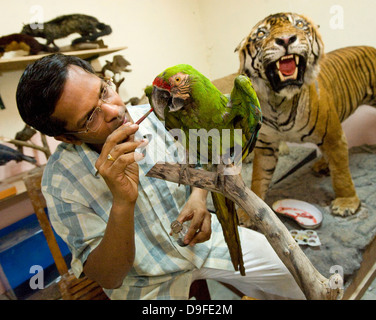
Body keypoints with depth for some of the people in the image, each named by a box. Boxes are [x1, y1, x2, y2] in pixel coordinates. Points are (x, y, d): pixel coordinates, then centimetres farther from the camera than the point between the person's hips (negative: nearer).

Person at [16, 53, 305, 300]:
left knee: (288, 274, 0)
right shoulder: (62, 181, -23)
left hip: (200, 236, 3)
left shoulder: (152, 115, -13)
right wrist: (122, 202, -40)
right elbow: (108, 278, -22)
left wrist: (198, 197, -15)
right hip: (148, 280, -2)